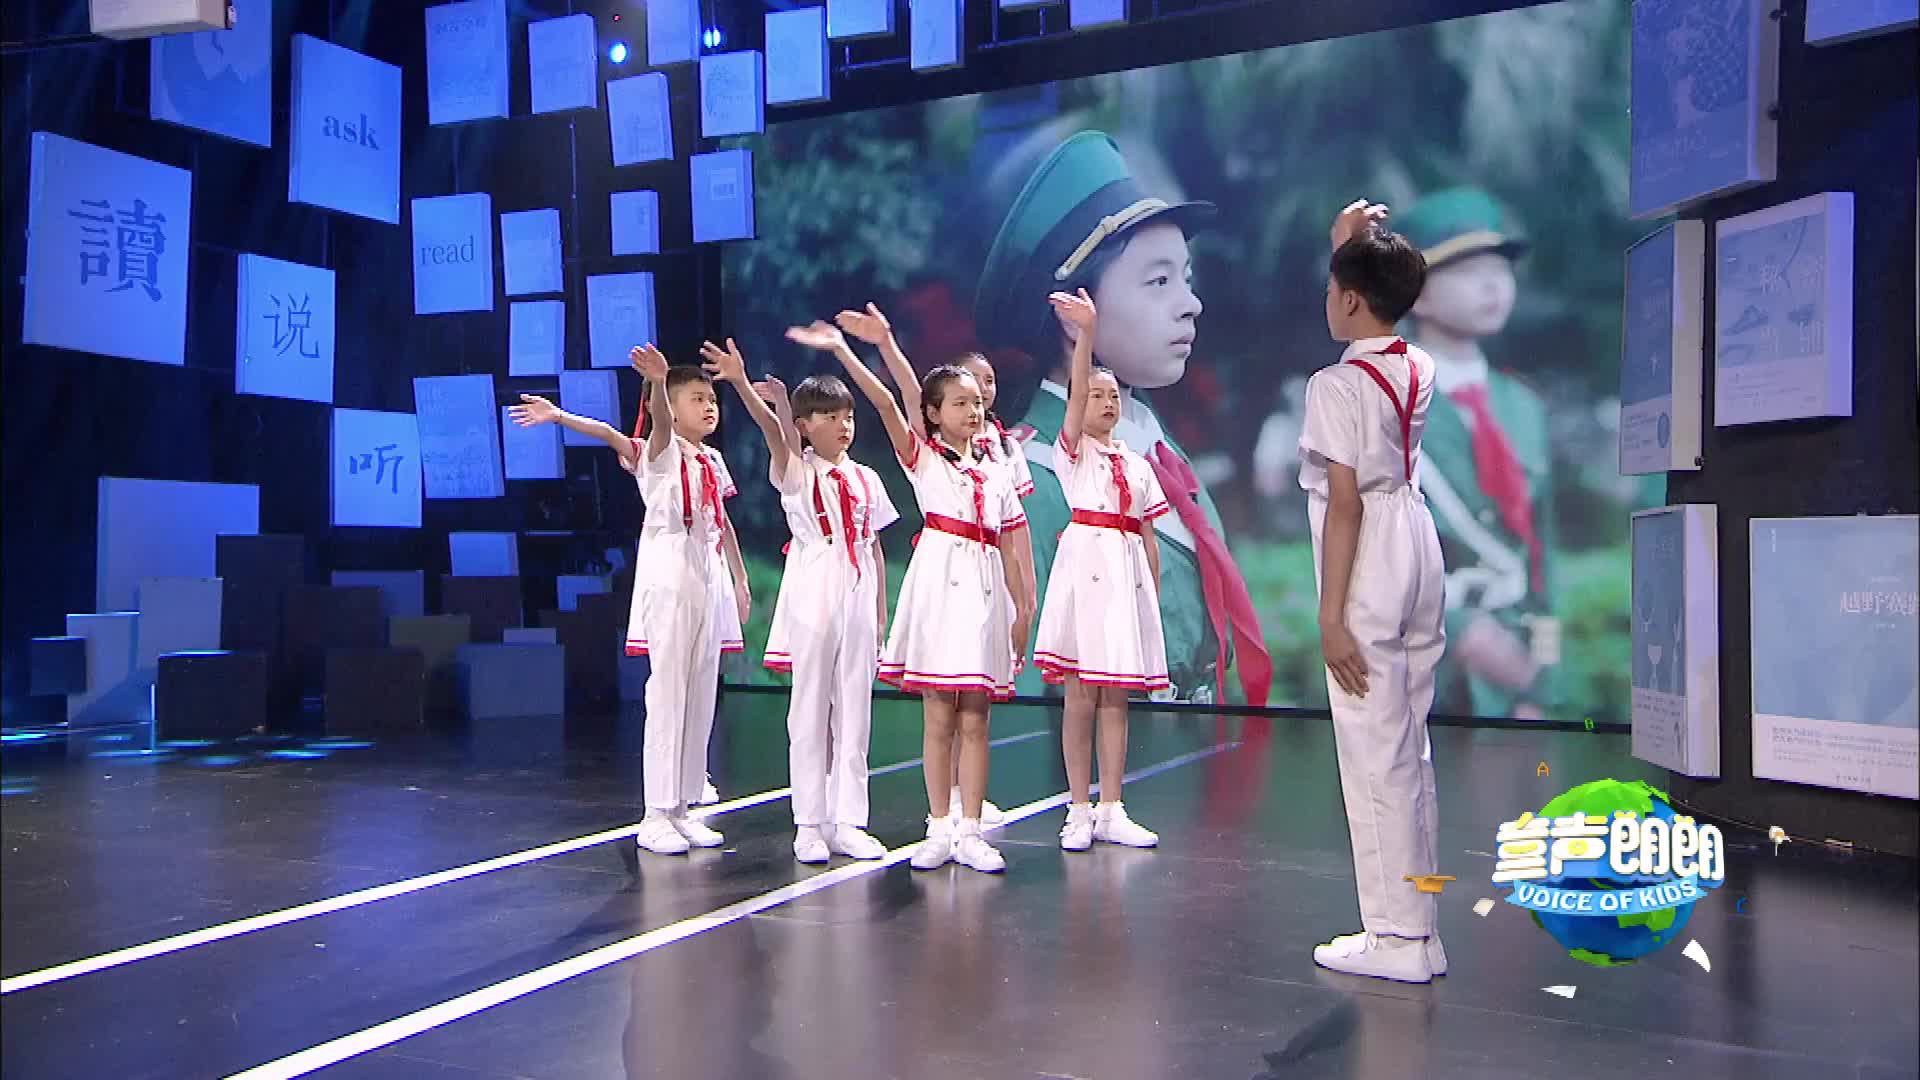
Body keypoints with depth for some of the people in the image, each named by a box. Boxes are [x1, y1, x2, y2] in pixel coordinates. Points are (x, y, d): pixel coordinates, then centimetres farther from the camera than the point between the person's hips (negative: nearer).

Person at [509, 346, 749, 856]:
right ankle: (656, 815, -1)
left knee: (700, 697, 8)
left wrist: (740, 580, 23)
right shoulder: (662, 449, -4)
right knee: (667, 694, -7)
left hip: (709, 579, 7)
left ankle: (682, 807, 16)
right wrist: (658, 381, -47)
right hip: (670, 578, -7)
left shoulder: (712, 460, 16)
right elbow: (660, 418, -26)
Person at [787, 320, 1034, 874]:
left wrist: (1023, 609, 10)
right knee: (939, 718, 0)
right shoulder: (923, 458, 5)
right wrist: (842, 352, -18)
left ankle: (969, 831, 8)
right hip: (938, 583, -3)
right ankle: (940, 828, 10)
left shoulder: (996, 476, 16)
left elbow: (1008, 551, 15)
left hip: (985, 591, 3)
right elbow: (886, 404, -9)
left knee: (974, 720, 3)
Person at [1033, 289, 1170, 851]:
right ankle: (1079, 811, 6)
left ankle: (1111, 812, 12)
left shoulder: (1136, 463, 16)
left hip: (1127, 572, 4)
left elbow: (1149, 536, 15)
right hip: (1086, 565, -4)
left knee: (1115, 699, 6)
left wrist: (1154, 596, 9)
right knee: (1081, 696, -2)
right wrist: (1086, 333, -26)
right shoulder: (1072, 450, 4)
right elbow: (1077, 392, -14)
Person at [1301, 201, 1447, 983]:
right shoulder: (1418, 369, 10)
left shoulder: (1337, 385, -12)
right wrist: (1351, 247, 31)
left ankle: (1397, 939, 3)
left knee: (1374, 754, -3)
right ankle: (1416, 925, 20)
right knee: (1408, 749, 13)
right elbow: (1375, 310, 34)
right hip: (1418, 550, 8)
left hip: (1367, 568, -8)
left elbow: (1345, 503, -17)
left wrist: (1330, 613, -17)